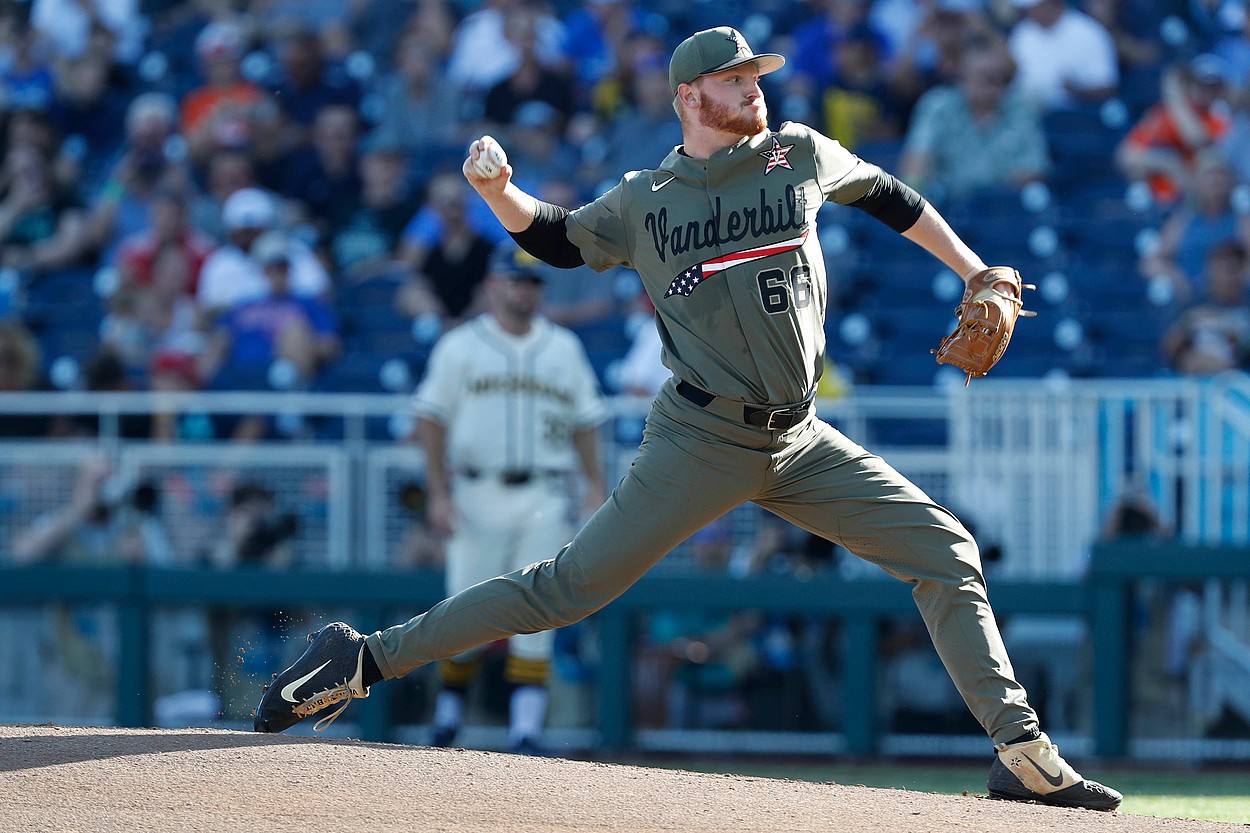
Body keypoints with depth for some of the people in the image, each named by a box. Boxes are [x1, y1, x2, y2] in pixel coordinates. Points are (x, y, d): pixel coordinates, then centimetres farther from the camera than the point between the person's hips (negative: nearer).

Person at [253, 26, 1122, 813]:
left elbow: (885, 195, 22)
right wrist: (496, 190, -4)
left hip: (800, 444, 4)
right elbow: (557, 238, 16)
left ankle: (1022, 754, 2)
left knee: (947, 555, -3)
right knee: (571, 586, -9)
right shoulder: (643, 202, 0)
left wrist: (974, 274, 24)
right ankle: (361, 658, -3)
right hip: (702, 445, -4)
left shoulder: (800, 155, 5)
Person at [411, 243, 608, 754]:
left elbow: (585, 423, 14)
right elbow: (432, 421, 4)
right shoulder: (460, 347, 6)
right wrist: (439, 494, -6)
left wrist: (597, 489, 3)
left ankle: (526, 731, -7)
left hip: (543, 498, 2)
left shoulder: (564, 348, 14)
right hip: (478, 496, -2)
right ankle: (447, 718, 13)